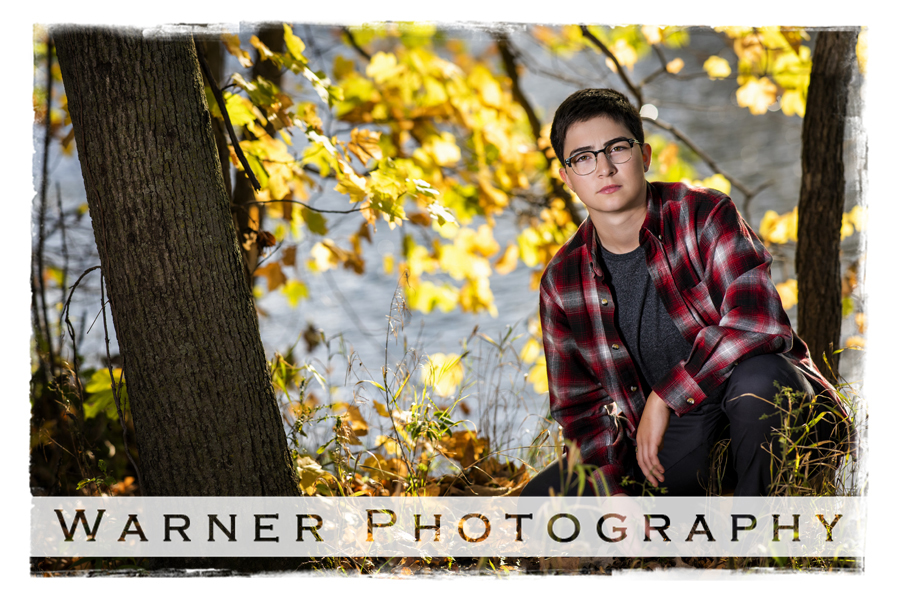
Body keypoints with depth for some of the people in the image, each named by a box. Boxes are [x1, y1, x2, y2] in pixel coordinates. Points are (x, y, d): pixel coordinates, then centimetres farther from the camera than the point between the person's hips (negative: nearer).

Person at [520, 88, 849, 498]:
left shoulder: (704, 215, -11)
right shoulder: (561, 283, 1)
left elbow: (756, 322, -26)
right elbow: (579, 405, 5)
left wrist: (664, 398, -25)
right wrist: (613, 489, -12)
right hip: (676, 445, 4)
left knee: (754, 374, -38)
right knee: (538, 500, -12)